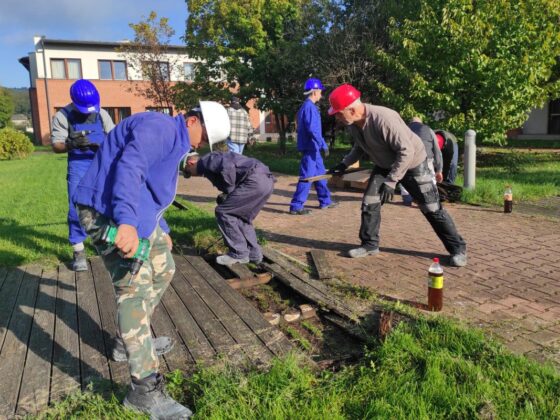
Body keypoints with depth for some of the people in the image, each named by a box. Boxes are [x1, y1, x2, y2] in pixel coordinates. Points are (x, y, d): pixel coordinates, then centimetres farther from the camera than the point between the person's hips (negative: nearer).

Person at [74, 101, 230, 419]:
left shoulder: (175, 142, 20)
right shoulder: (160, 127, -14)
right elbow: (129, 168, -31)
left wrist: (162, 230, 35)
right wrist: (126, 222, -43)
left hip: (136, 215, 11)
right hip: (109, 211, -11)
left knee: (163, 268, 19)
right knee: (136, 286, -17)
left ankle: (130, 341, 32)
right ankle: (145, 390, -13)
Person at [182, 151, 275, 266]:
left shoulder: (205, 161, 2)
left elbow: (227, 167, -18)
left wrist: (228, 192, -6)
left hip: (255, 180, -10)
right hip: (265, 180, 10)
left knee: (223, 212, 1)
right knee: (241, 217, 22)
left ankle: (239, 254, 7)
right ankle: (253, 253, 24)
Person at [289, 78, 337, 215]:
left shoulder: (306, 106, 17)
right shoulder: (310, 107, -15)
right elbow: (312, 129, -24)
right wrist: (323, 145, -23)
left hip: (312, 148, 10)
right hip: (310, 148, -10)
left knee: (320, 174, 16)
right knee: (307, 177, -8)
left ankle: (325, 201, 26)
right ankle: (296, 206, -5)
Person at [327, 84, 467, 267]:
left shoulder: (383, 119, -36)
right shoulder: (353, 123, -12)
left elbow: (407, 152, -33)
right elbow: (360, 146, 10)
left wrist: (391, 181, -30)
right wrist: (344, 164, -3)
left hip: (412, 163, -7)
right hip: (385, 165, 7)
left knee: (432, 208, -2)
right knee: (369, 202, 0)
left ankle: (457, 248, 13)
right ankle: (370, 245, 16)